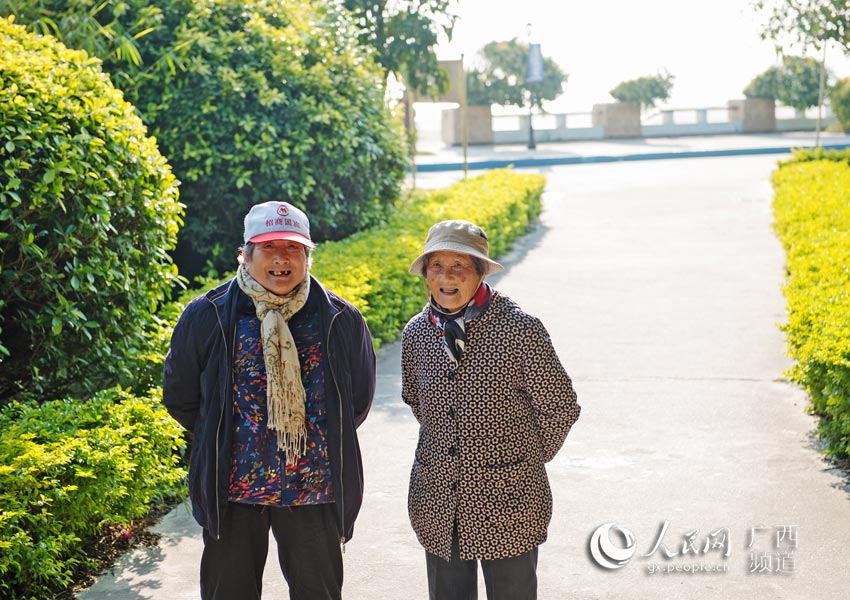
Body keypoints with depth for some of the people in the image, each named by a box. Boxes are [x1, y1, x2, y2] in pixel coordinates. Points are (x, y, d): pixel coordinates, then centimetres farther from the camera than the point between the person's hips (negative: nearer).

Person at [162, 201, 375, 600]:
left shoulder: (341, 321, -2)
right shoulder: (207, 317, -5)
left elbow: (359, 399, 12)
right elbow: (179, 397, 6)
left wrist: (323, 442, 8)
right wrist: (221, 441, 6)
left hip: (314, 491, 1)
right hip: (232, 490, 0)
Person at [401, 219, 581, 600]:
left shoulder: (520, 330, -13)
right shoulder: (416, 334, 2)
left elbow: (560, 409, -5)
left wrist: (529, 461, 4)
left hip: (507, 502, -4)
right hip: (437, 502, 4)